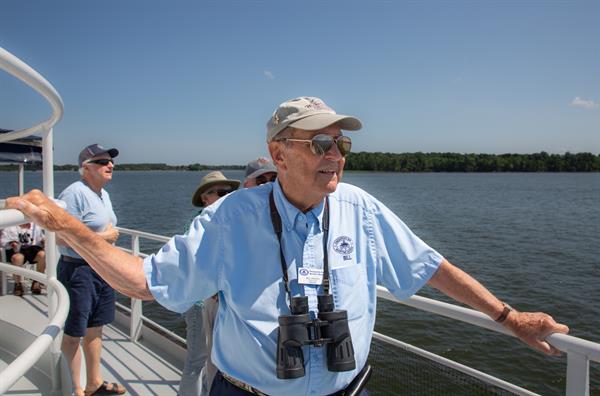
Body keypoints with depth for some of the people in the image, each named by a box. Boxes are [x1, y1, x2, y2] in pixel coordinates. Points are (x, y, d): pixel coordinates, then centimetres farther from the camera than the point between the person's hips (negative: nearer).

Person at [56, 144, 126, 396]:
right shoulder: (75, 193, -17)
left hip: (102, 269, 9)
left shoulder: (103, 194, 11)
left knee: (95, 329, 19)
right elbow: (62, 237, -23)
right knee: (74, 333, 5)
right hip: (78, 270, -9)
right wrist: (103, 237, -18)